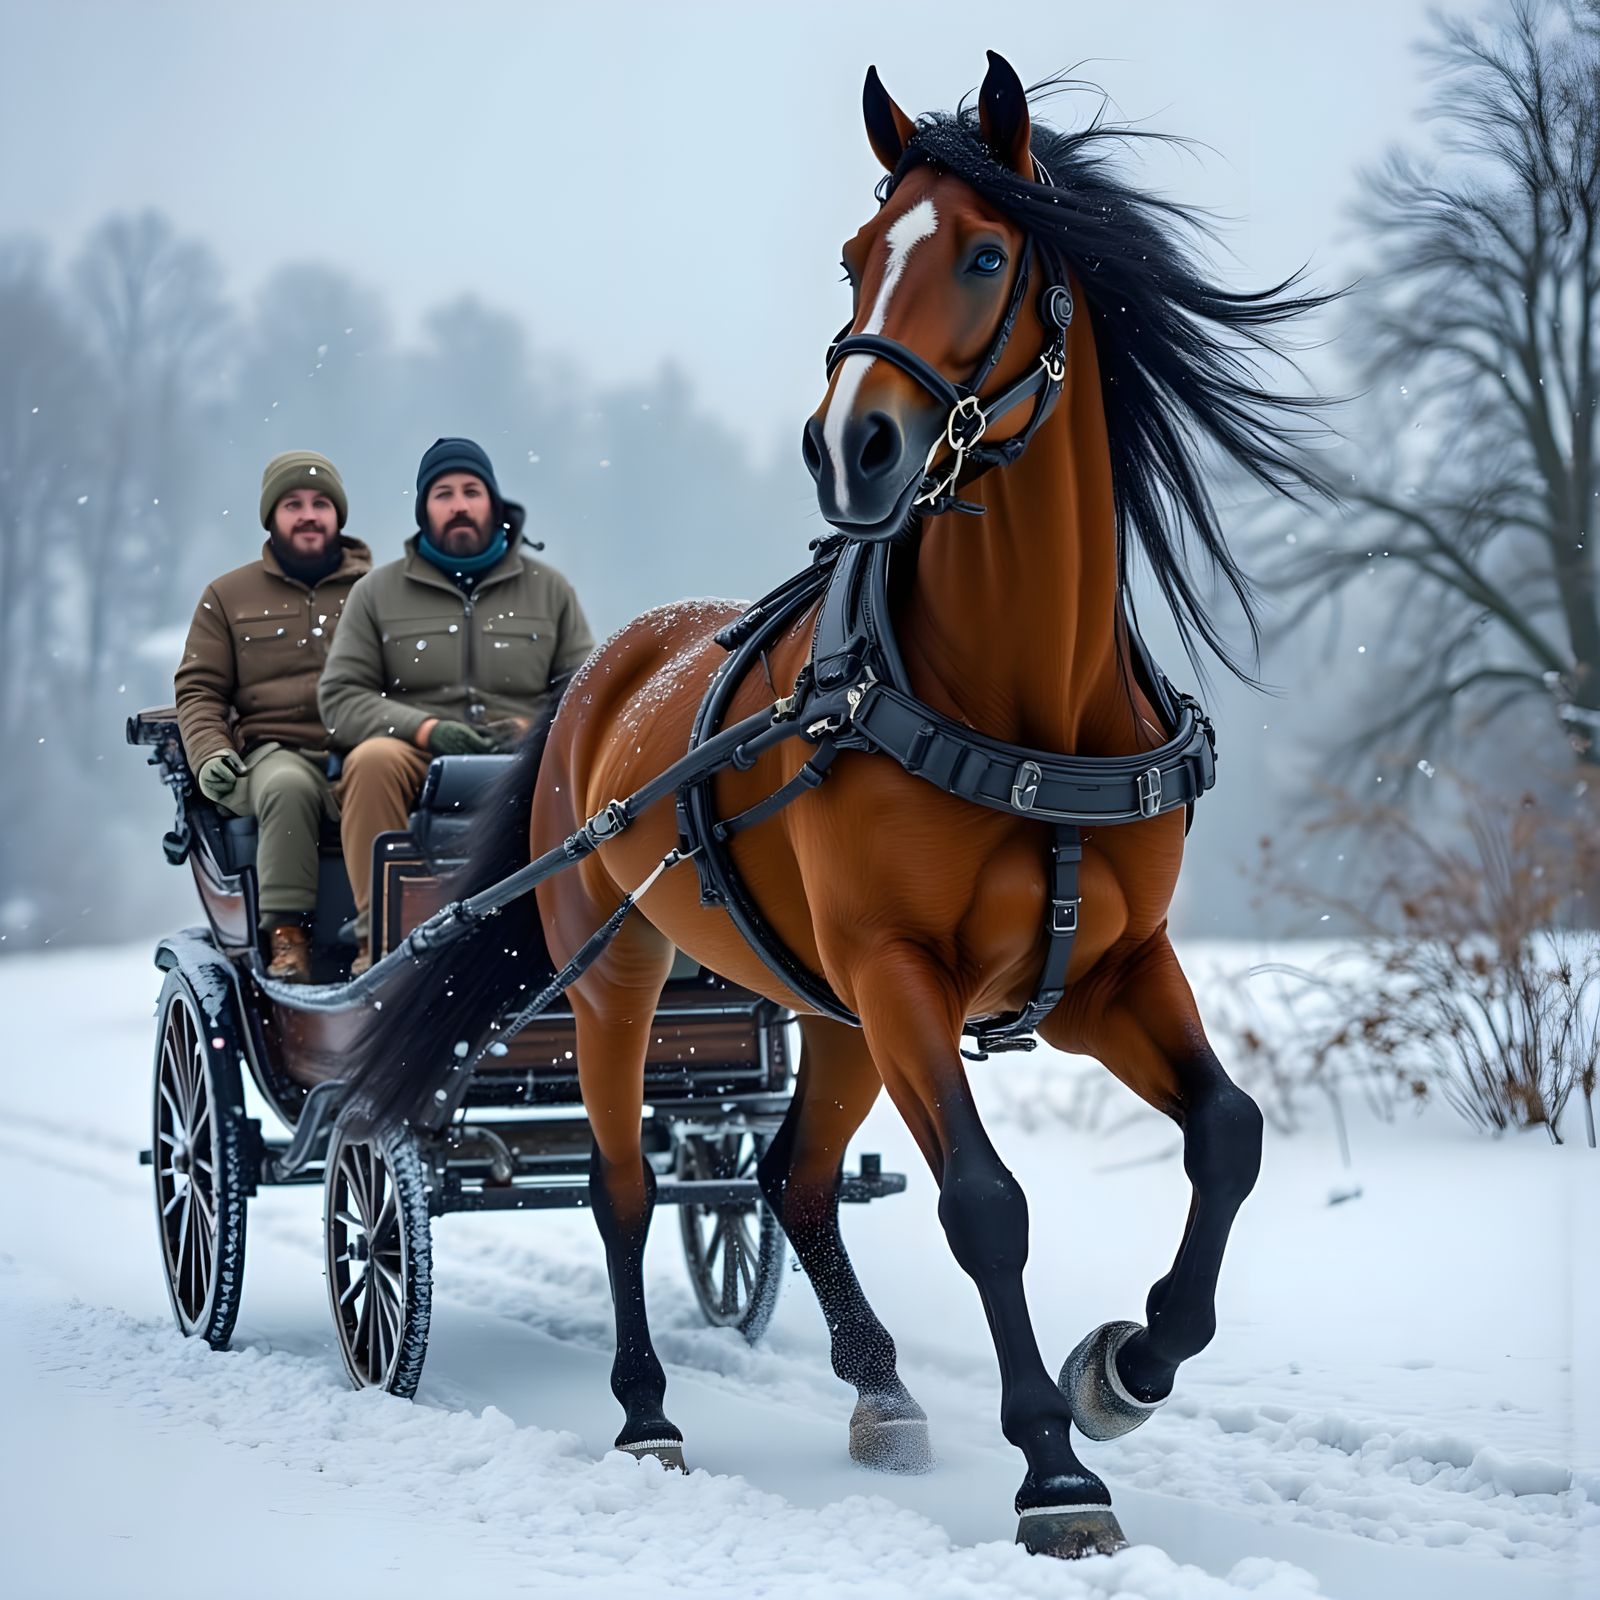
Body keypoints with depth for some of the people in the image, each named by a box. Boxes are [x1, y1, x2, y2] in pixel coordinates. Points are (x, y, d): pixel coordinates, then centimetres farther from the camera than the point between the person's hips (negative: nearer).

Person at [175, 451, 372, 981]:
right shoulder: (229, 595, 21)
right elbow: (199, 689, 16)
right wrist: (209, 753, -3)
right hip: (275, 752, 0)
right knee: (289, 786, -39)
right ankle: (286, 936, -38)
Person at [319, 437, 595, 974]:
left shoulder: (548, 588, 18)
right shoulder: (377, 591, 15)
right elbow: (339, 698, 6)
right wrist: (425, 728, -11)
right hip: (418, 760, 0)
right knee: (373, 760, -35)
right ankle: (379, 939, -31)